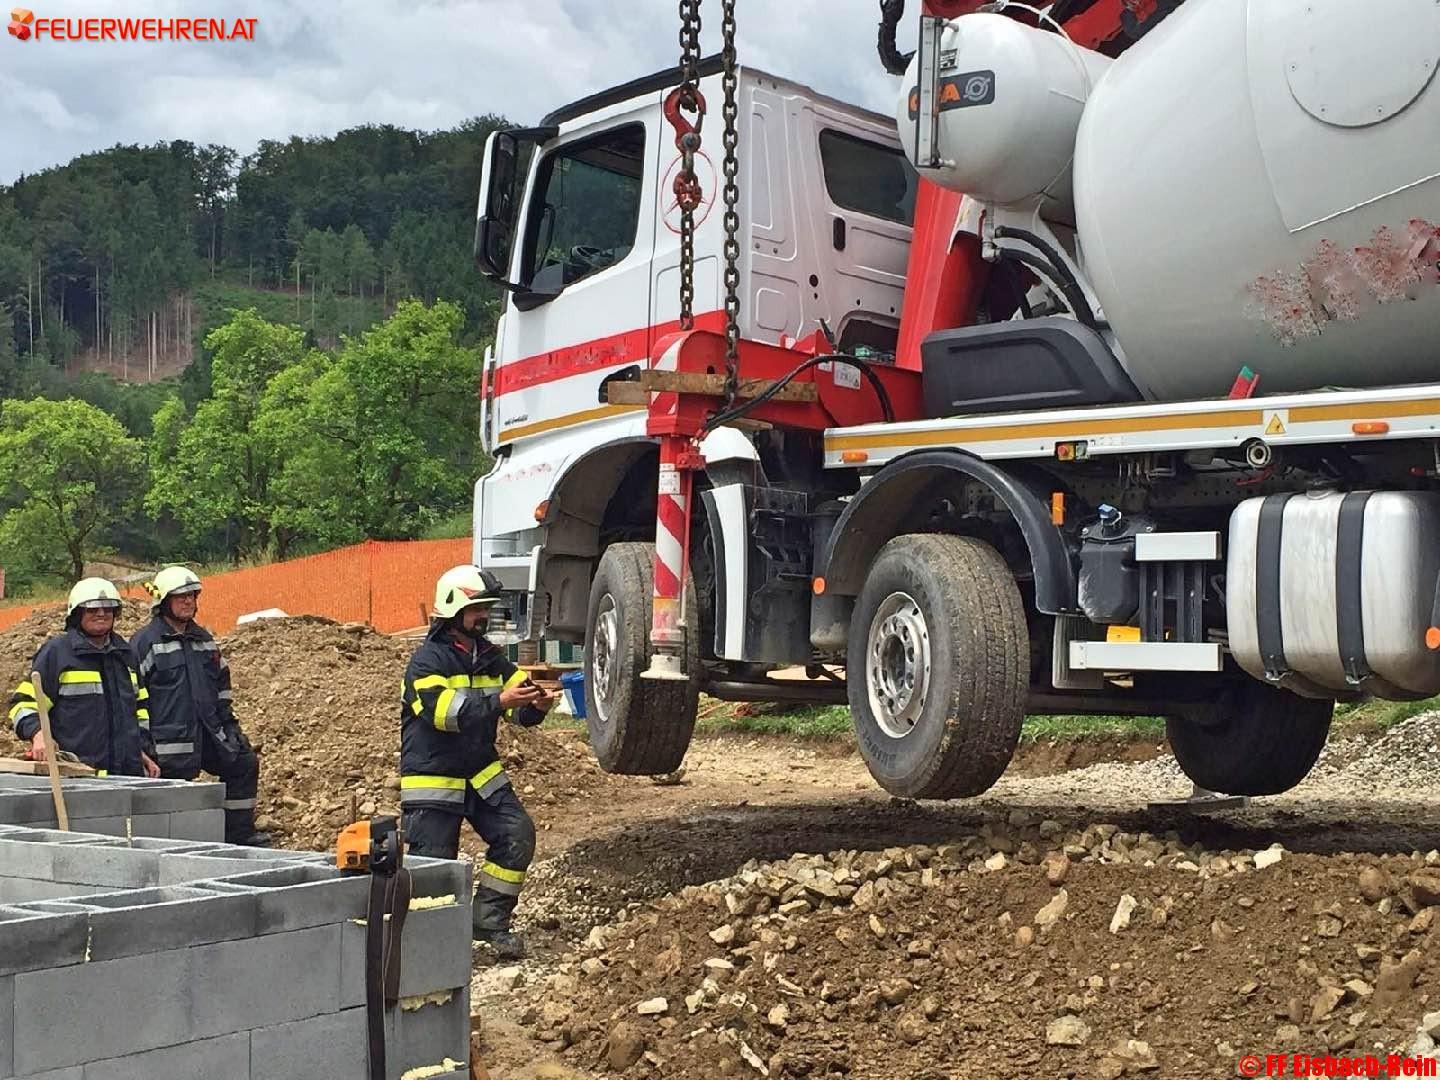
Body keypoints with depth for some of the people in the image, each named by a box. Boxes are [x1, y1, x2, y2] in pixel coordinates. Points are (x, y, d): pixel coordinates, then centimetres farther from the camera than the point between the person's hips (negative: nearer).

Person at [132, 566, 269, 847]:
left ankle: (239, 834, 20)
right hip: (171, 738, -8)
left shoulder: (204, 639, 15)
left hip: (209, 731, 8)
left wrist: (225, 718, 18)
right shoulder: (147, 641, -7)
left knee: (244, 763, 11)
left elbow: (222, 679, 26)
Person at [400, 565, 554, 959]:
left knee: (518, 835, -6)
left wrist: (535, 704, -19)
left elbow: (520, 712, 5)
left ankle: (489, 921, 5)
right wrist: (498, 700, -37)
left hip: (481, 773, 7)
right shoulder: (427, 660, -12)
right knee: (432, 866, -5)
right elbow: (444, 710, -28)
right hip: (433, 778, -6)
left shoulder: (489, 658, 10)